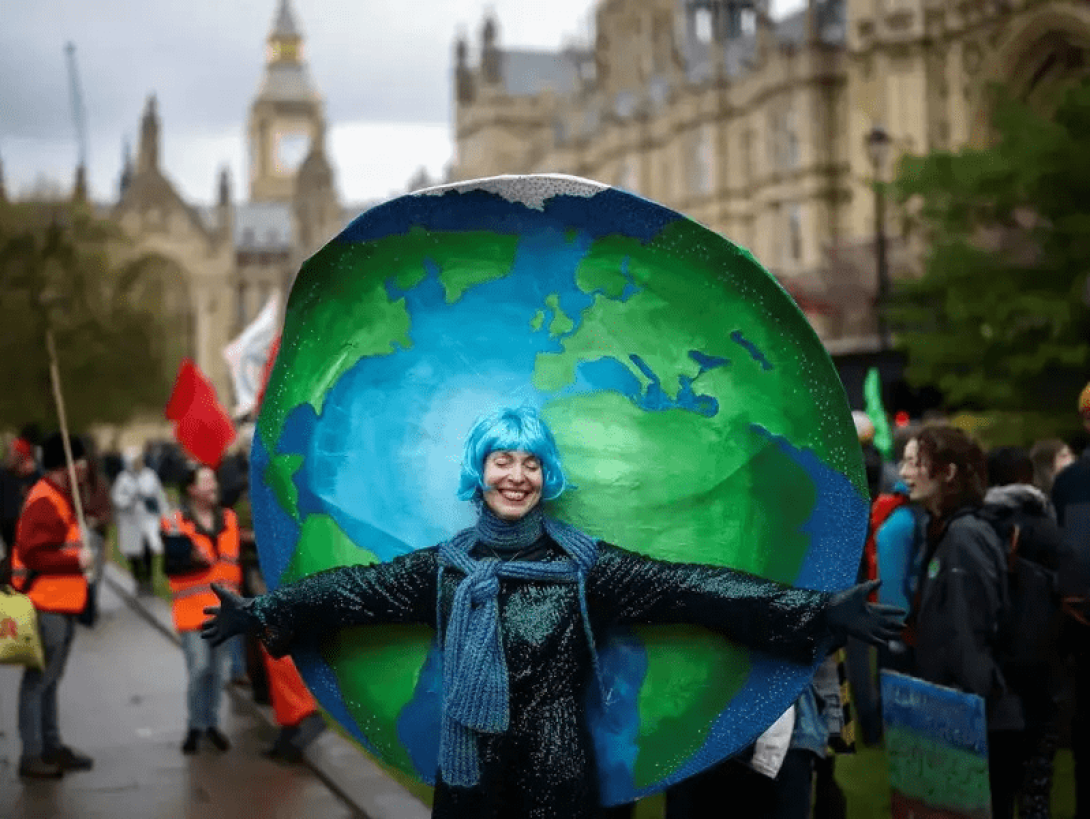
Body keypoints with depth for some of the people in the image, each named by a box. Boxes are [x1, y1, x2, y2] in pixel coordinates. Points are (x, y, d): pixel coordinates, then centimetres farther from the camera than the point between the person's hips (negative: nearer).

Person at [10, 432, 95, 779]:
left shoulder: (62, 498, 16)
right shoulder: (44, 503, -17)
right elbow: (32, 554, -23)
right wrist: (76, 561, -17)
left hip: (63, 603, 10)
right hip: (46, 606, -10)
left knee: (50, 679, 16)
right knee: (39, 679, -5)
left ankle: (51, 746, 24)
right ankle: (31, 754, 0)